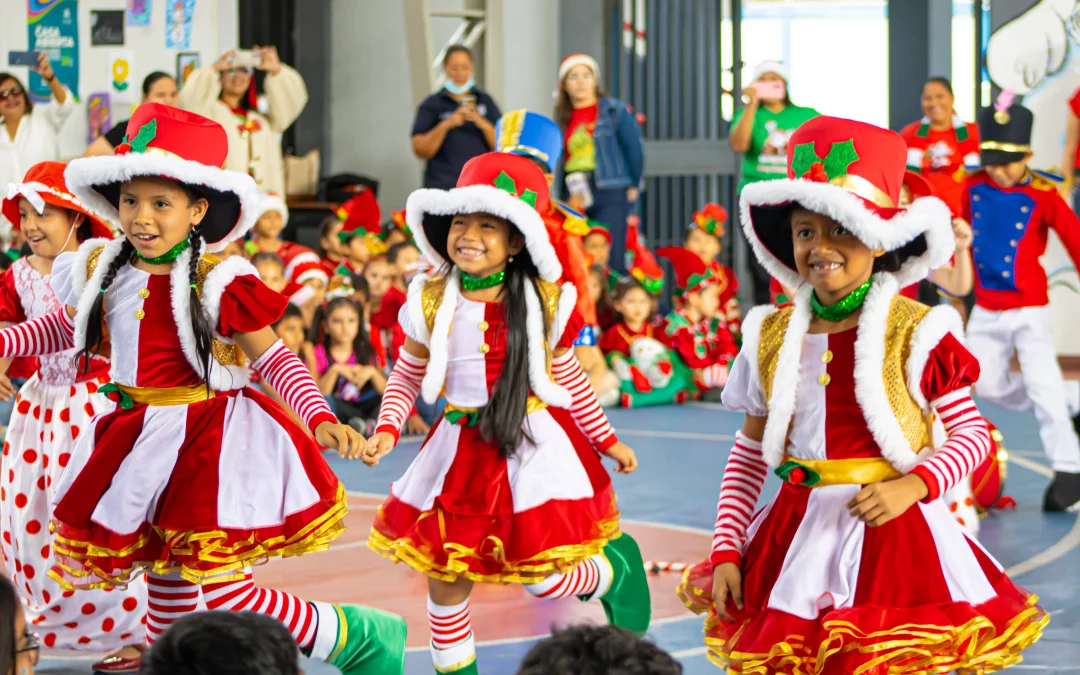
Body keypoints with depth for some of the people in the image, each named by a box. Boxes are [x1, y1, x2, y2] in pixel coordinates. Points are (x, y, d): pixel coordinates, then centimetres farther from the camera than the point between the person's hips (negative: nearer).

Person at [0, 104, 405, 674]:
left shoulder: (218, 285, -14)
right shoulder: (99, 271, 2)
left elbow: (275, 359, -11)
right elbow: (68, 328, 22)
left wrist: (321, 419, -24)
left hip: (207, 442, -6)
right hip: (137, 444, 6)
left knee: (221, 593, -7)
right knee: (165, 583, 16)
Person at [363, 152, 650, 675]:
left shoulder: (544, 303, -7)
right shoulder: (431, 302, -3)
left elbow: (567, 377, 6)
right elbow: (406, 376, 7)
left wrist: (607, 442, 11)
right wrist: (387, 429, -9)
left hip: (533, 445, -2)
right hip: (462, 450, 3)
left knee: (545, 579, -5)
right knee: (444, 581, 4)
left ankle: (619, 565, 27)